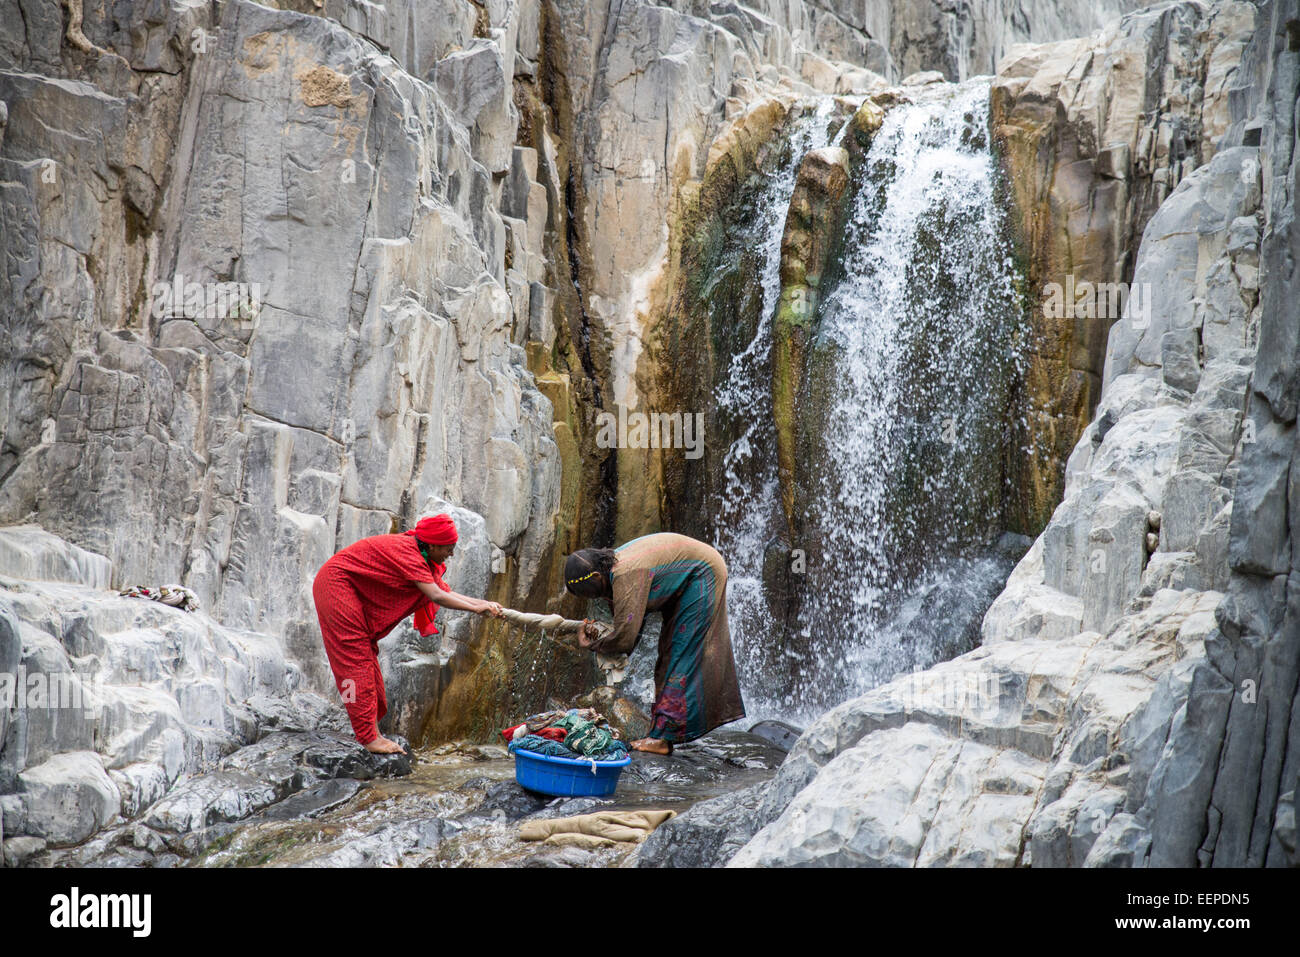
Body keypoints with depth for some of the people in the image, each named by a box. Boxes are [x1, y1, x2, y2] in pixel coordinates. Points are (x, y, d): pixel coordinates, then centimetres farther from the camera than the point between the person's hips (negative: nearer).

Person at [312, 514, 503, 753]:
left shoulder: (419, 555, 4)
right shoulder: (407, 552, -26)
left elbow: (445, 590, 5)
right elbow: (436, 596, -30)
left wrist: (483, 603, -5)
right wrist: (476, 608, -23)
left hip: (355, 594, 11)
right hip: (337, 586, -10)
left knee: (367, 656, 9)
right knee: (356, 660, -12)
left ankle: (372, 732, 13)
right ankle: (368, 737, -12)